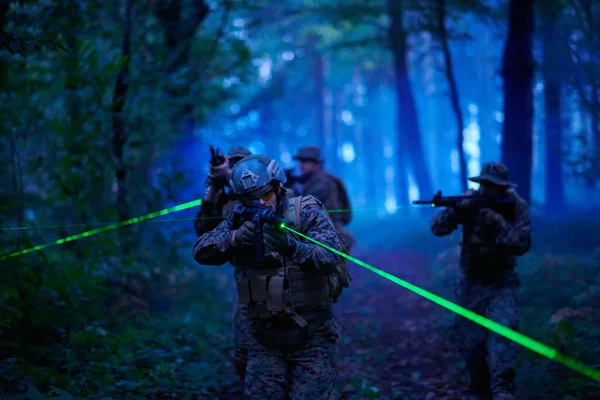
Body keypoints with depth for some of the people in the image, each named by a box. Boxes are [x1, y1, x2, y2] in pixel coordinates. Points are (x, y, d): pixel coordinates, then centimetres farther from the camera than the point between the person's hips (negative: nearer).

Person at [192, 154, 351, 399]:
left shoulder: (306, 212, -8)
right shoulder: (240, 221, 4)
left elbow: (331, 257, -22)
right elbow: (201, 251, -8)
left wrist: (291, 247, -40)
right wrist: (234, 239, -28)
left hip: (312, 336, -3)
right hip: (265, 338, 4)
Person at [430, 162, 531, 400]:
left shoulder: (517, 207, -11)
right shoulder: (470, 200, -10)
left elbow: (522, 244, -20)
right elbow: (438, 229, -15)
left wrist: (498, 223, -31)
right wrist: (455, 211, -35)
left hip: (501, 282, -2)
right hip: (471, 281, 2)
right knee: (469, 340, 6)